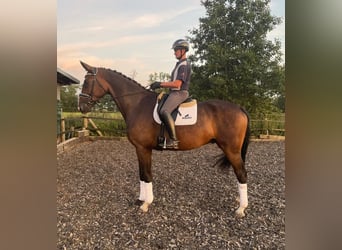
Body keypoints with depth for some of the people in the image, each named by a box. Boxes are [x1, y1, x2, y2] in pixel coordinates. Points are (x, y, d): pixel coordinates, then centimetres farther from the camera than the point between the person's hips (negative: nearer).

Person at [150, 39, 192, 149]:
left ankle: (173, 140, -30)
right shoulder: (179, 64, 21)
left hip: (180, 93, -11)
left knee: (164, 111, -31)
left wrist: (160, 84, -17)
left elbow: (177, 84, -20)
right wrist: (160, 84, 13)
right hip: (174, 92, 11)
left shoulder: (184, 64, -11)